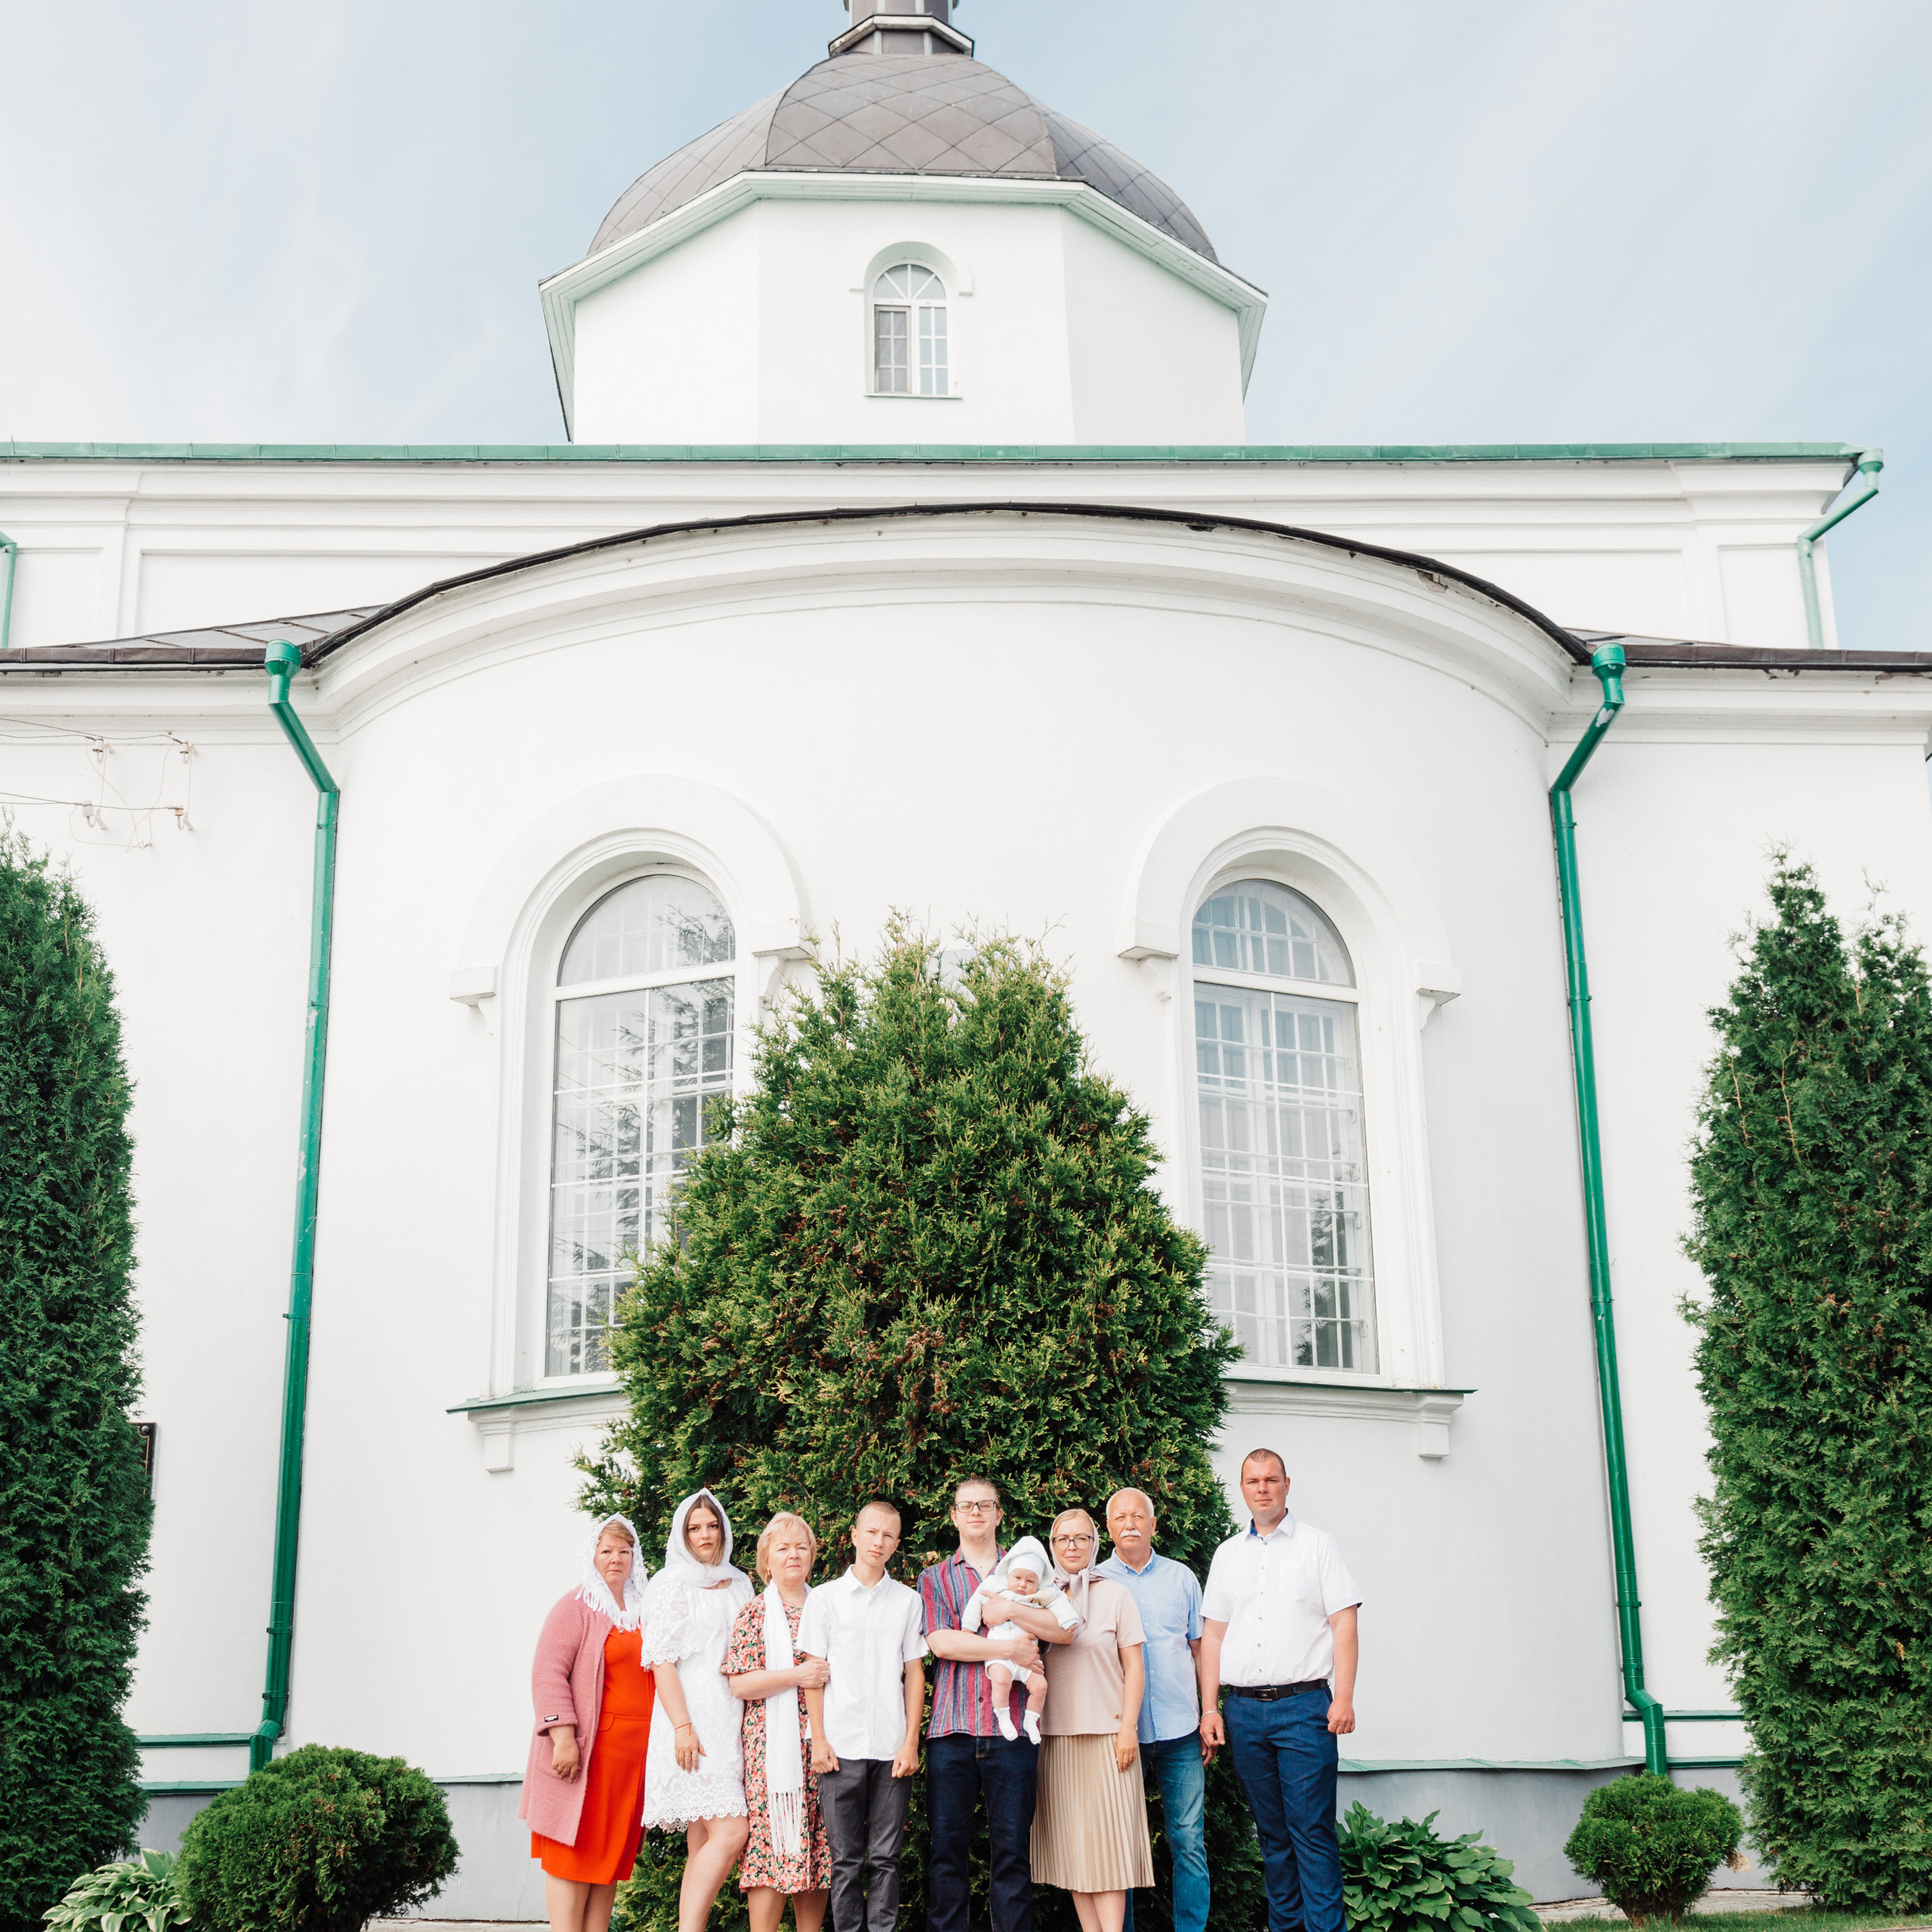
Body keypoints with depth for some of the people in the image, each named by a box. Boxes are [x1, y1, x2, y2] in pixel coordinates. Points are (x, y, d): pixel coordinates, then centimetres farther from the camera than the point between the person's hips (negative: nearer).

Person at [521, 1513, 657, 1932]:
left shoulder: (641, 1612, 18)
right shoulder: (576, 1607, -2)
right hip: (587, 1748, -6)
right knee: (576, 1850, -6)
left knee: (613, 1851, 7)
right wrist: (563, 1736, -19)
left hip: (634, 1749, 6)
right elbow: (548, 1674, -10)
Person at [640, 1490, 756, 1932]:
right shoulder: (671, 1584, 0)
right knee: (731, 1831, -18)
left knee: (704, 1840, 2)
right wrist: (683, 1726, -17)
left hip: (731, 1719, 6)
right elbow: (662, 1660, -7)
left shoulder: (739, 1584, 18)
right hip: (692, 1718, -6)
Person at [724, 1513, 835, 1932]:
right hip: (774, 1746, -4)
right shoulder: (756, 1614, 4)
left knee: (820, 1849, 2)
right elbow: (739, 1684, -5)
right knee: (773, 1843, -9)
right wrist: (798, 1676, -13)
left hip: (822, 1746, 4)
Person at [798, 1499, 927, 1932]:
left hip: (892, 1749, 1)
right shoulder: (825, 1598, 7)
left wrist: (911, 1742, 0)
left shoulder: (908, 1601, 10)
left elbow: (914, 1675, 8)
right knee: (846, 1859, 1)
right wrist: (819, 1740, -2)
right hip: (841, 1746, -1)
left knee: (885, 1857, 2)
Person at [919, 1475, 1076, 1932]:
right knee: (947, 1846, 1)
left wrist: (1009, 1609, -10)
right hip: (951, 1727, 0)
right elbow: (940, 1641, -4)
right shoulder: (935, 1578, 14)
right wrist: (1008, 1648, -9)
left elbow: (1065, 1629, 0)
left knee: (1011, 1849, -1)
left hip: (1011, 1728, 0)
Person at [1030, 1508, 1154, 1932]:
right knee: (1071, 1843, 2)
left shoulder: (1115, 1595, 4)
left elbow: (1134, 1667, 3)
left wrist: (1128, 1728, -5)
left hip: (1106, 1736, -3)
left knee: (1106, 1838, -7)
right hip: (1055, 1735, 3)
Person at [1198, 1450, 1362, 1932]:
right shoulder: (1228, 1554, 15)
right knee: (1272, 1832, 7)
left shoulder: (1317, 1544, 5)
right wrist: (1210, 1708, 7)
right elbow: (1213, 1634, 15)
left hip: (1303, 1706, -3)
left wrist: (1344, 1697, -10)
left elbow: (1344, 1624, 0)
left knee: (1312, 1831, -8)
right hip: (1244, 1708, 4)